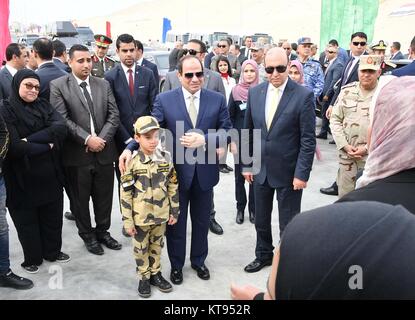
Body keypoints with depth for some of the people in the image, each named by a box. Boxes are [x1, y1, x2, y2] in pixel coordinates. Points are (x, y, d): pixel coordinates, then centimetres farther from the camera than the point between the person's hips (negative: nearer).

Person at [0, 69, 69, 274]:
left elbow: (61, 128, -11)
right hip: (22, 177, -4)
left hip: (50, 174, 5)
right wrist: (46, 146, -11)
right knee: (27, 219, 12)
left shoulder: (43, 105, 6)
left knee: (53, 216, 16)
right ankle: (32, 259, 31)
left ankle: (52, 251, 37)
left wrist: (30, 139, -20)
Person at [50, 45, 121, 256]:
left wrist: (101, 138, -11)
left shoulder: (104, 84, 9)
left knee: (104, 197, 14)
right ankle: (87, 235, 29)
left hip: (104, 151, 3)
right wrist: (87, 139, -18)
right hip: (77, 153, -3)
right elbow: (62, 119, -12)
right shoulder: (58, 86, -4)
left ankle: (103, 231, 33)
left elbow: (114, 115, 3)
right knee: (80, 199, 10)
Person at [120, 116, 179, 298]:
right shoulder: (132, 162, -14)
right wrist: (127, 221, -10)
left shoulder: (166, 158, -5)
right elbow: (125, 194, -11)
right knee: (141, 249, 14)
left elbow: (173, 187, 3)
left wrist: (174, 212, 4)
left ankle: (155, 273, 38)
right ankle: (144, 277, 32)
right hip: (140, 217, -3)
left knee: (157, 246, 19)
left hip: (161, 215, 3)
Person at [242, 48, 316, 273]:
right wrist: (247, 165, 7)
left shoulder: (303, 95, -13)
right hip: (261, 169, 5)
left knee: (288, 223, 9)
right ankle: (263, 255, 41)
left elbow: (308, 139, -12)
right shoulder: (255, 93, 1)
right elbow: (248, 131, 8)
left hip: (289, 172, -4)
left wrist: (302, 173, -14)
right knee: (260, 219, 19)